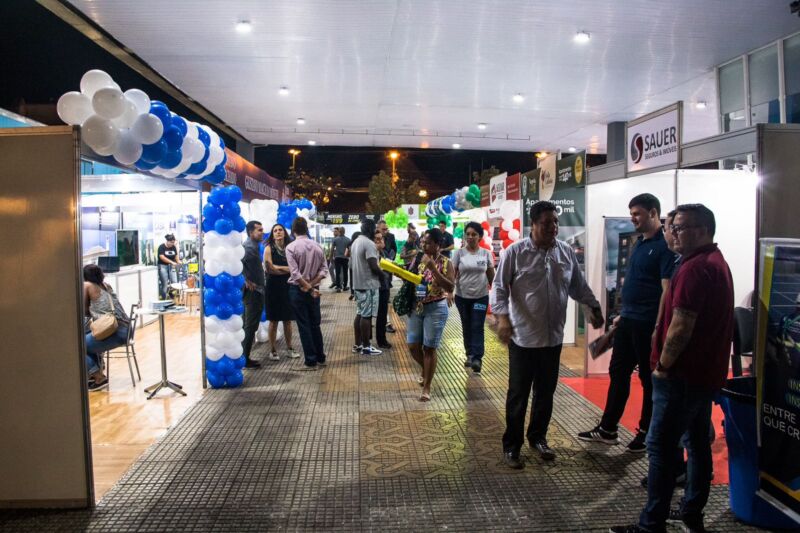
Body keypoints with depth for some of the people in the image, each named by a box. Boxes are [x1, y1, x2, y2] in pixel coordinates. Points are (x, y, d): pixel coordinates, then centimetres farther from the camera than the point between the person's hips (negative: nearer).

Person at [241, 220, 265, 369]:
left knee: (247, 326, 15)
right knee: (250, 327, -3)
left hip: (252, 291, 10)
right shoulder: (250, 247, -18)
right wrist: (246, 281, -24)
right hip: (253, 292, -10)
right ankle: (245, 359, 4)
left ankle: (244, 357, 23)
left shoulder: (252, 245, 14)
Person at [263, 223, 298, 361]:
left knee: (288, 320, 8)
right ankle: (272, 350, 8)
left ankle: (289, 349, 17)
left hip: (288, 286, 3)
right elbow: (269, 268, -11)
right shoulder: (269, 248, -1)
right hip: (274, 287, -3)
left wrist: (278, 268, -9)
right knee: (273, 320, 1)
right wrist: (287, 269, -5)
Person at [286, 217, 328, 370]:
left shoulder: (291, 247, -11)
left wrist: (308, 288, -13)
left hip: (298, 289, -4)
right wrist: (312, 285, -6)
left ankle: (311, 361, 5)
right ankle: (320, 358, 22)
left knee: (304, 326, 1)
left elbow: (295, 273, -17)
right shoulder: (317, 246, 3)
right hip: (313, 289, 5)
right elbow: (324, 270, -1)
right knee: (315, 324, 15)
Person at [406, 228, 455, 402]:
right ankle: (425, 370, 38)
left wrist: (433, 268, -27)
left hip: (435, 309, -5)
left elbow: (450, 287, -21)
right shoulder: (418, 258, 3)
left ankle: (426, 387, 12)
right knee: (413, 346, 7)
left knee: (429, 348, 0)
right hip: (416, 307, 5)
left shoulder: (445, 263, -11)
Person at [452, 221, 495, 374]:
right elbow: (452, 274, -3)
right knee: (467, 327, 11)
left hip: (481, 297, -1)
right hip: (462, 296, 1)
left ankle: (477, 358, -8)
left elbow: (491, 275, 5)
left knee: (477, 327, -6)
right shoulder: (459, 253, -4)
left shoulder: (486, 254, -1)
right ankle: (470, 354, 24)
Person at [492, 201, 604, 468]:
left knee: (546, 392, 16)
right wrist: (502, 317, -24)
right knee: (518, 394, 4)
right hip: (523, 336, -4)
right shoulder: (515, 252, -10)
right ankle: (511, 445, 19)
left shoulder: (567, 252, 4)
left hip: (553, 336, 5)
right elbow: (499, 288, -11)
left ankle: (538, 437, 34)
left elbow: (579, 286, 16)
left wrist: (594, 307, 16)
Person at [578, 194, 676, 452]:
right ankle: (607, 429, 24)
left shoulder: (664, 246, -14)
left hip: (648, 324, -9)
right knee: (618, 373, 14)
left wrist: (660, 327, -22)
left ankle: (646, 433, 21)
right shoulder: (639, 243, 13)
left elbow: (668, 289, -19)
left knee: (649, 379, 6)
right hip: (628, 321, 9)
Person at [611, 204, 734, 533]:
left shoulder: (694, 268, -20)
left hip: (683, 375, -10)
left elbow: (681, 327, -24)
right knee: (698, 443, 17)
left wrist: (663, 366, -12)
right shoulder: (717, 262, 14)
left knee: (661, 446, -4)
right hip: (707, 372, 10)